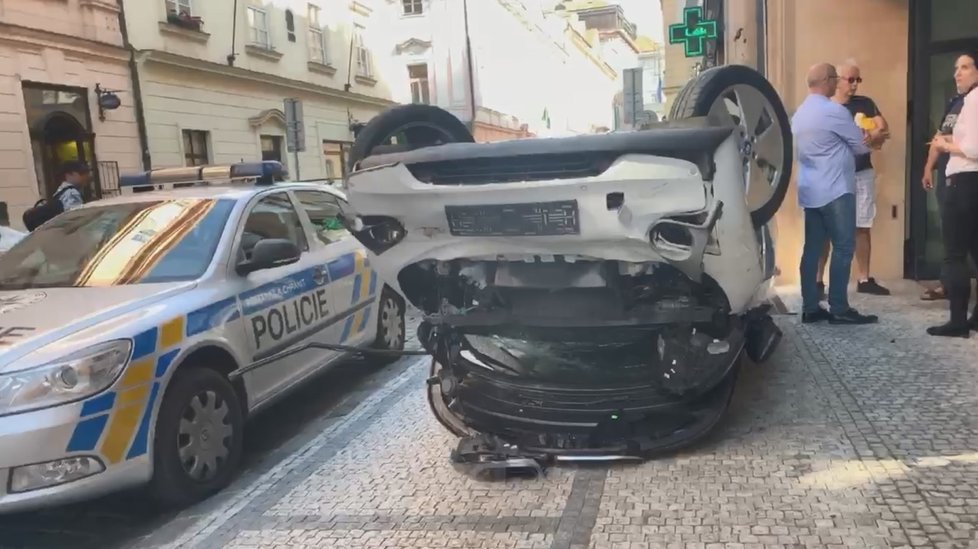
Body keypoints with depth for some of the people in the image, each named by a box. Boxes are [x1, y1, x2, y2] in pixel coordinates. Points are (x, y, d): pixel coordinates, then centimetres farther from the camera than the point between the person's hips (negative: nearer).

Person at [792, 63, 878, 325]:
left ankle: (810, 307, 8)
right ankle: (839, 309, -2)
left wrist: (856, 139, 19)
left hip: (809, 191, 8)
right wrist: (868, 141, 19)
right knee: (843, 247, -4)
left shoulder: (799, 114, 14)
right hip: (835, 190, -8)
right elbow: (861, 146, -3)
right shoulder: (834, 111, -13)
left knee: (812, 248, 6)